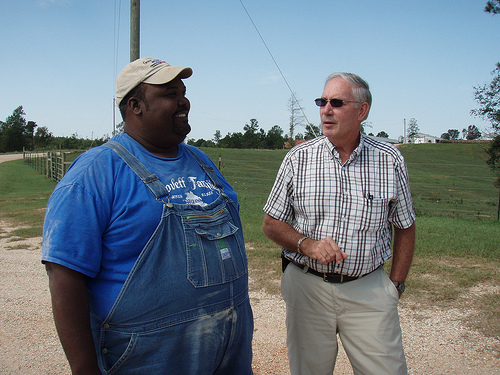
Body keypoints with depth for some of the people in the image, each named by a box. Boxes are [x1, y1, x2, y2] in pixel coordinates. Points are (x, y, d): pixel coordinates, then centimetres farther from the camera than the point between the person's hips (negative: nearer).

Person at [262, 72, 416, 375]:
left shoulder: (390, 160, 0)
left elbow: (405, 227, 9)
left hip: (369, 290, 0)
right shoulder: (298, 158, -1)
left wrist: (396, 284, 5)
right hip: (307, 285, 0)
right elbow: (271, 224, 3)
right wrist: (307, 244, -15)